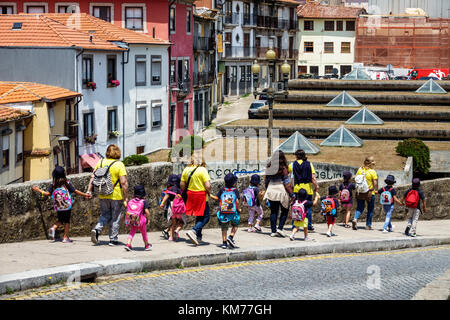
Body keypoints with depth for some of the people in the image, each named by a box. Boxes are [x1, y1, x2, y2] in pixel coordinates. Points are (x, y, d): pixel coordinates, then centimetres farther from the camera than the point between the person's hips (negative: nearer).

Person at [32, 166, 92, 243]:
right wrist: (85, 195, 1)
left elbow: (47, 193, -6)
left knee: (60, 220, 21)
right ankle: (66, 237, 8)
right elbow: (75, 191, -6)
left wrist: (38, 190, 7)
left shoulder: (53, 184, -2)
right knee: (67, 221, 9)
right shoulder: (66, 183, -7)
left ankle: (53, 228, -5)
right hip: (67, 205, -3)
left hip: (58, 207, 3)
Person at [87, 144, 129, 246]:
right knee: (115, 218, 8)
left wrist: (89, 190, 9)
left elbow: (93, 177, 4)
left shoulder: (100, 162, 4)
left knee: (105, 215, 18)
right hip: (116, 196, -4)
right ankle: (113, 240, 12)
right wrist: (126, 197, -11)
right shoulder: (119, 165, -10)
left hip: (103, 196, 4)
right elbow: (124, 182, -15)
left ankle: (96, 230, -6)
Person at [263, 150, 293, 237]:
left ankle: (273, 231, 9)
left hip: (271, 191, 5)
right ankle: (280, 228, 0)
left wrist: (267, 190, 24)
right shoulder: (283, 168, -12)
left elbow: (266, 180, 11)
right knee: (285, 210, 11)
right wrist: (292, 194, -6)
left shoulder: (269, 167, 3)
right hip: (281, 191, -5)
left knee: (273, 211, 11)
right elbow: (287, 183, -12)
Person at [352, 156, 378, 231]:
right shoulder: (372, 172, -13)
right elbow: (375, 183, -13)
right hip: (370, 193, -4)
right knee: (370, 209, 13)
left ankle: (355, 219, -13)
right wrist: (376, 190, 4)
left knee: (359, 208, 13)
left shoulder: (360, 169, 0)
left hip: (359, 192, 4)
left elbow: (356, 179, 5)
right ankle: (368, 225, 18)